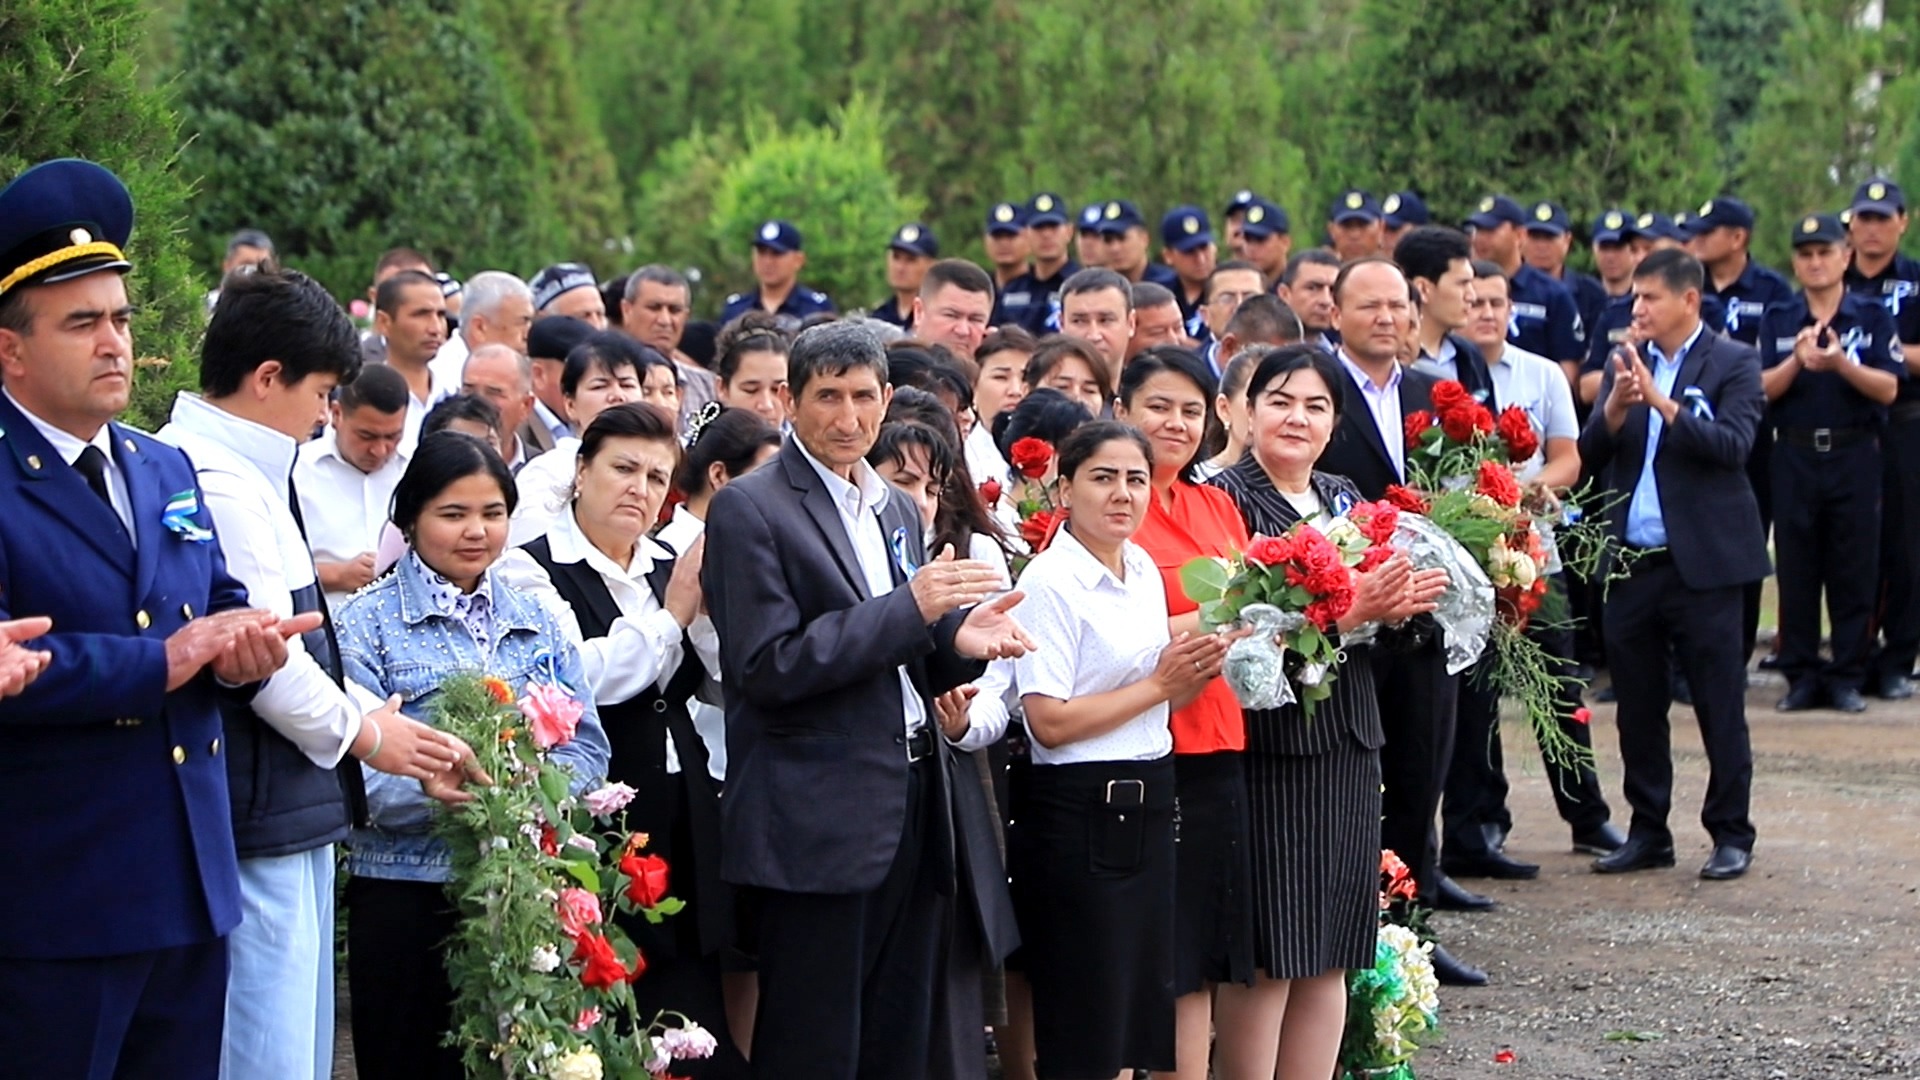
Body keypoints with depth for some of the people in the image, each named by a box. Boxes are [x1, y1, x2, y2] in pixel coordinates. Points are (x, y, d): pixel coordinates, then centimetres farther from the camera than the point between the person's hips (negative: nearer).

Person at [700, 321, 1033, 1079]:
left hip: (912, 810, 8)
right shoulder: (750, 510, -7)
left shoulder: (896, 509, 17)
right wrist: (911, 608, -18)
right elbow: (767, 668, -15)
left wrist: (958, 638, -1)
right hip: (816, 821, -7)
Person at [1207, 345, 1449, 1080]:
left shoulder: (1344, 500, 14)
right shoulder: (1227, 498, -8)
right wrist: (1346, 611, -25)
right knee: (1264, 955, -4)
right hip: (1267, 748, -7)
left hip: (1348, 744, 7)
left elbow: (1374, 625, 17)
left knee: (1330, 954, 8)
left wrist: (1397, 604, -5)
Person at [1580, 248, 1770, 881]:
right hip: (1632, 562, 5)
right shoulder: (1624, 366, 11)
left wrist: (1663, 404, -24)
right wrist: (1613, 410, -14)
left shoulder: (1732, 364, -3)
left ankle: (1731, 834, 10)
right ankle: (1648, 833, 19)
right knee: (1637, 706, 9)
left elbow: (1733, 445, -17)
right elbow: (1591, 455, 5)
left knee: (1720, 705, 1)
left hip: (1702, 562, -5)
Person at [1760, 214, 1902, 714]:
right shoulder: (1777, 320, 7)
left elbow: (1888, 388, -7)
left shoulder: (1873, 317, 2)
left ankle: (1848, 677, 7)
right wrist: (1797, 360, -19)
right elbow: (1763, 389, -2)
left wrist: (1840, 362, -22)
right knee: (1796, 572, 3)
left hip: (1854, 454, -1)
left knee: (1854, 572, 0)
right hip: (1795, 457, 1)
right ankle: (1801, 676, 9)